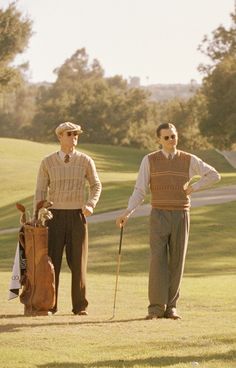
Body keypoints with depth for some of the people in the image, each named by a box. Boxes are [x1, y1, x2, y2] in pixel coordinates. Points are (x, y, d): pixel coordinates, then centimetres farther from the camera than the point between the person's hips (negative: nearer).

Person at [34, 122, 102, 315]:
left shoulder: (86, 161, 0)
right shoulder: (47, 162, -1)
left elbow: (96, 186, 11)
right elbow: (41, 192, 2)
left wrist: (90, 206, -8)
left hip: (77, 217, 0)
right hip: (55, 216, 0)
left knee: (78, 262, -2)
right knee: (51, 261, -3)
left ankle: (80, 306, 7)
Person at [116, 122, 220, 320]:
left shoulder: (189, 160, 4)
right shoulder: (149, 161, 0)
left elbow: (214, 175, 9)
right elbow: (140, 192, -1)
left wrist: (193, 188, -2)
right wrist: (127, 213, -16)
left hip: (181, 217, 1)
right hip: (159, 217, -1)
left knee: (176, 262, 0)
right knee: (158, 261, -11)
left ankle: (170, 307, 9)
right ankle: (156, 308, -7)